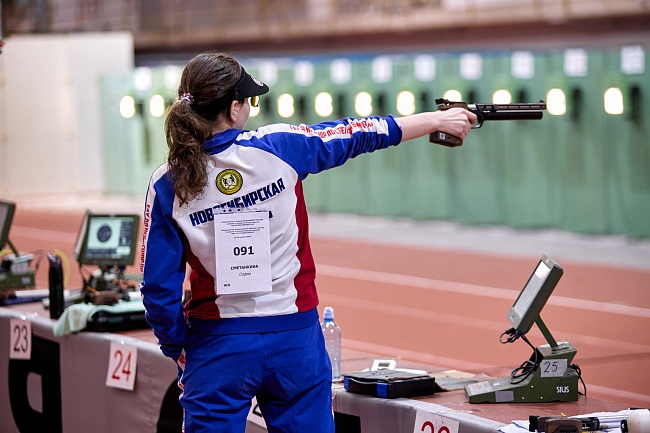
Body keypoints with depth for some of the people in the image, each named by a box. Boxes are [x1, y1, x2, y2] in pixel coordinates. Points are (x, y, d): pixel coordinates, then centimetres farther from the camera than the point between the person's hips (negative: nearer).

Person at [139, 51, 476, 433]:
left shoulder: (167, 185, -7)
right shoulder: (278, 147, -8)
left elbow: (159, 286, -4)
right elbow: (361, 134, 5)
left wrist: (178, 350, 10)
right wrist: (438, 120, 18)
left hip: (219, 346, 0)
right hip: (295, 339, 0)